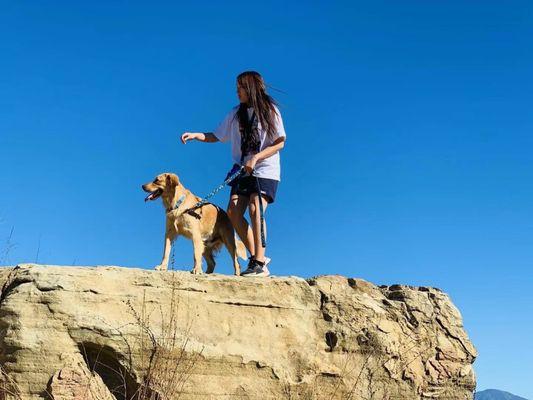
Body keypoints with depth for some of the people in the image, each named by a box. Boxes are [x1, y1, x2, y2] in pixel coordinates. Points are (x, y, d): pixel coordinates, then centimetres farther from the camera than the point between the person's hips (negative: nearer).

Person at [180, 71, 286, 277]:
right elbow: (216, 136, 15)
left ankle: (260, 264, -19)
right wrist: (195, 135, -1)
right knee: (233, 212, -9)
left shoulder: (269, 110, -4)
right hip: (243, 171, 5)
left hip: (265, 171, -5)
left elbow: (280, 143, -7)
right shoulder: (236, 113, 10)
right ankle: (256, 256, 3)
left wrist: (256, 158, -16)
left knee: (255, 209, -21)